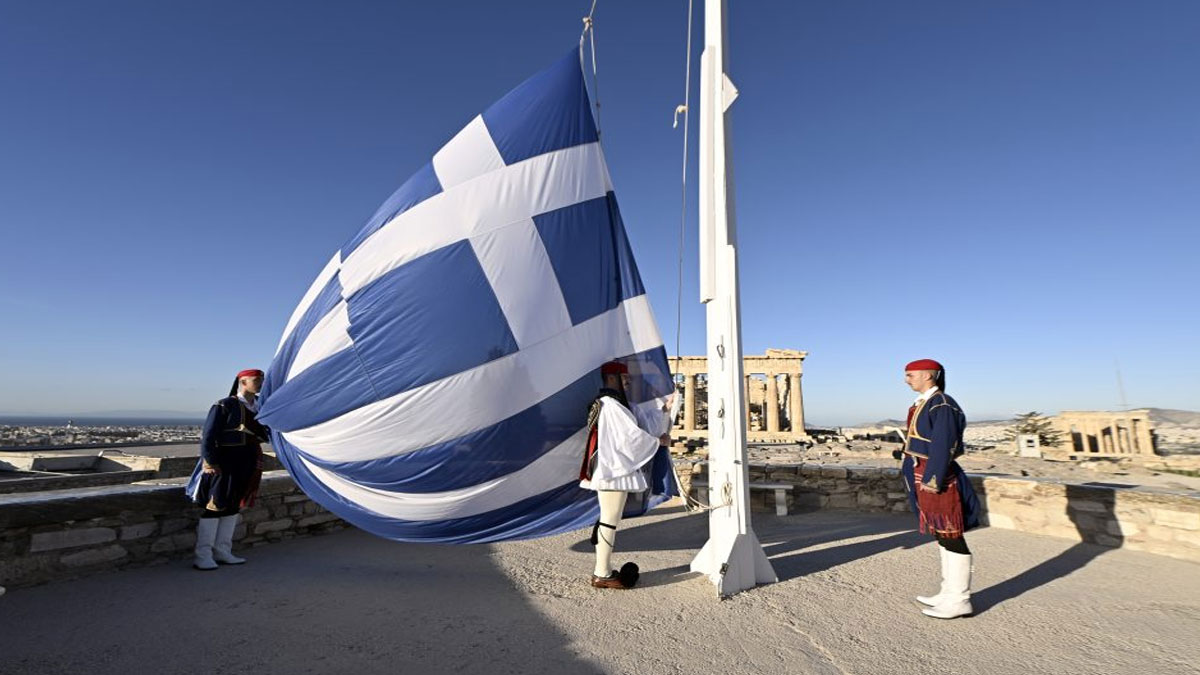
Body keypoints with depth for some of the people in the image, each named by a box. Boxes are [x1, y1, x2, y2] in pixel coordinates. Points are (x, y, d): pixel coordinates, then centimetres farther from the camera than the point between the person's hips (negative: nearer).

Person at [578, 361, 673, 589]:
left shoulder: (620, 404, 16)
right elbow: (631, 435, -18)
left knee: (608, 521, 15)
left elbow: (644, 421, 12)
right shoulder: (609, 405, -16)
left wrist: (664, 409, -1)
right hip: (613, 471, -11)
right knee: (609, 522, -3)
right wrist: (658, 441, -5)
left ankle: (603, 570, 24)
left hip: (617, 470, 11)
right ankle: (602, 575, 6)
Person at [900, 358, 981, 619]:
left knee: (951, 537, 0)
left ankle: (959, 600, 11)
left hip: (937, 479, -10)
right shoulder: (923, 404, 12)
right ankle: (949, 593, 27)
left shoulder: (941, 405, -16)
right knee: (942, 536, 16)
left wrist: (932, 481, -20)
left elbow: (943, 448, -20)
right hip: (924, 476, 10)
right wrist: (920, 480, 20)